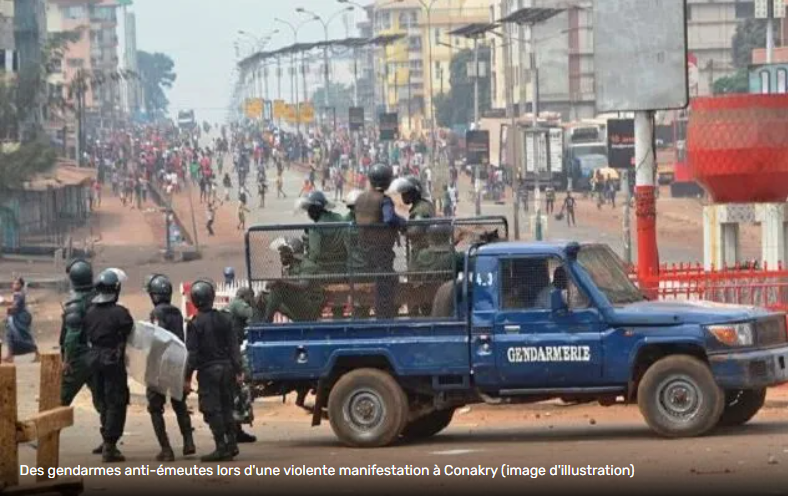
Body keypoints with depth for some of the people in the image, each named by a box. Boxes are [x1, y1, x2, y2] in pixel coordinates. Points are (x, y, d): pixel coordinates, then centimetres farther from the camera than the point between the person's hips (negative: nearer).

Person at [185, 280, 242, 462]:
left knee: (212, 410, -2)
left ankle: (222, 448, -6)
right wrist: (238, 370, 10)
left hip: (208, 371, -5)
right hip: (225, 368, 5)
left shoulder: (195, 324, -11)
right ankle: (231, 445, 15)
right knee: (226, 407, 15)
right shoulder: (224, 319, 4)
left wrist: (188, 377, -8)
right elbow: (233, 346, 6)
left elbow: (192, 353, -12)